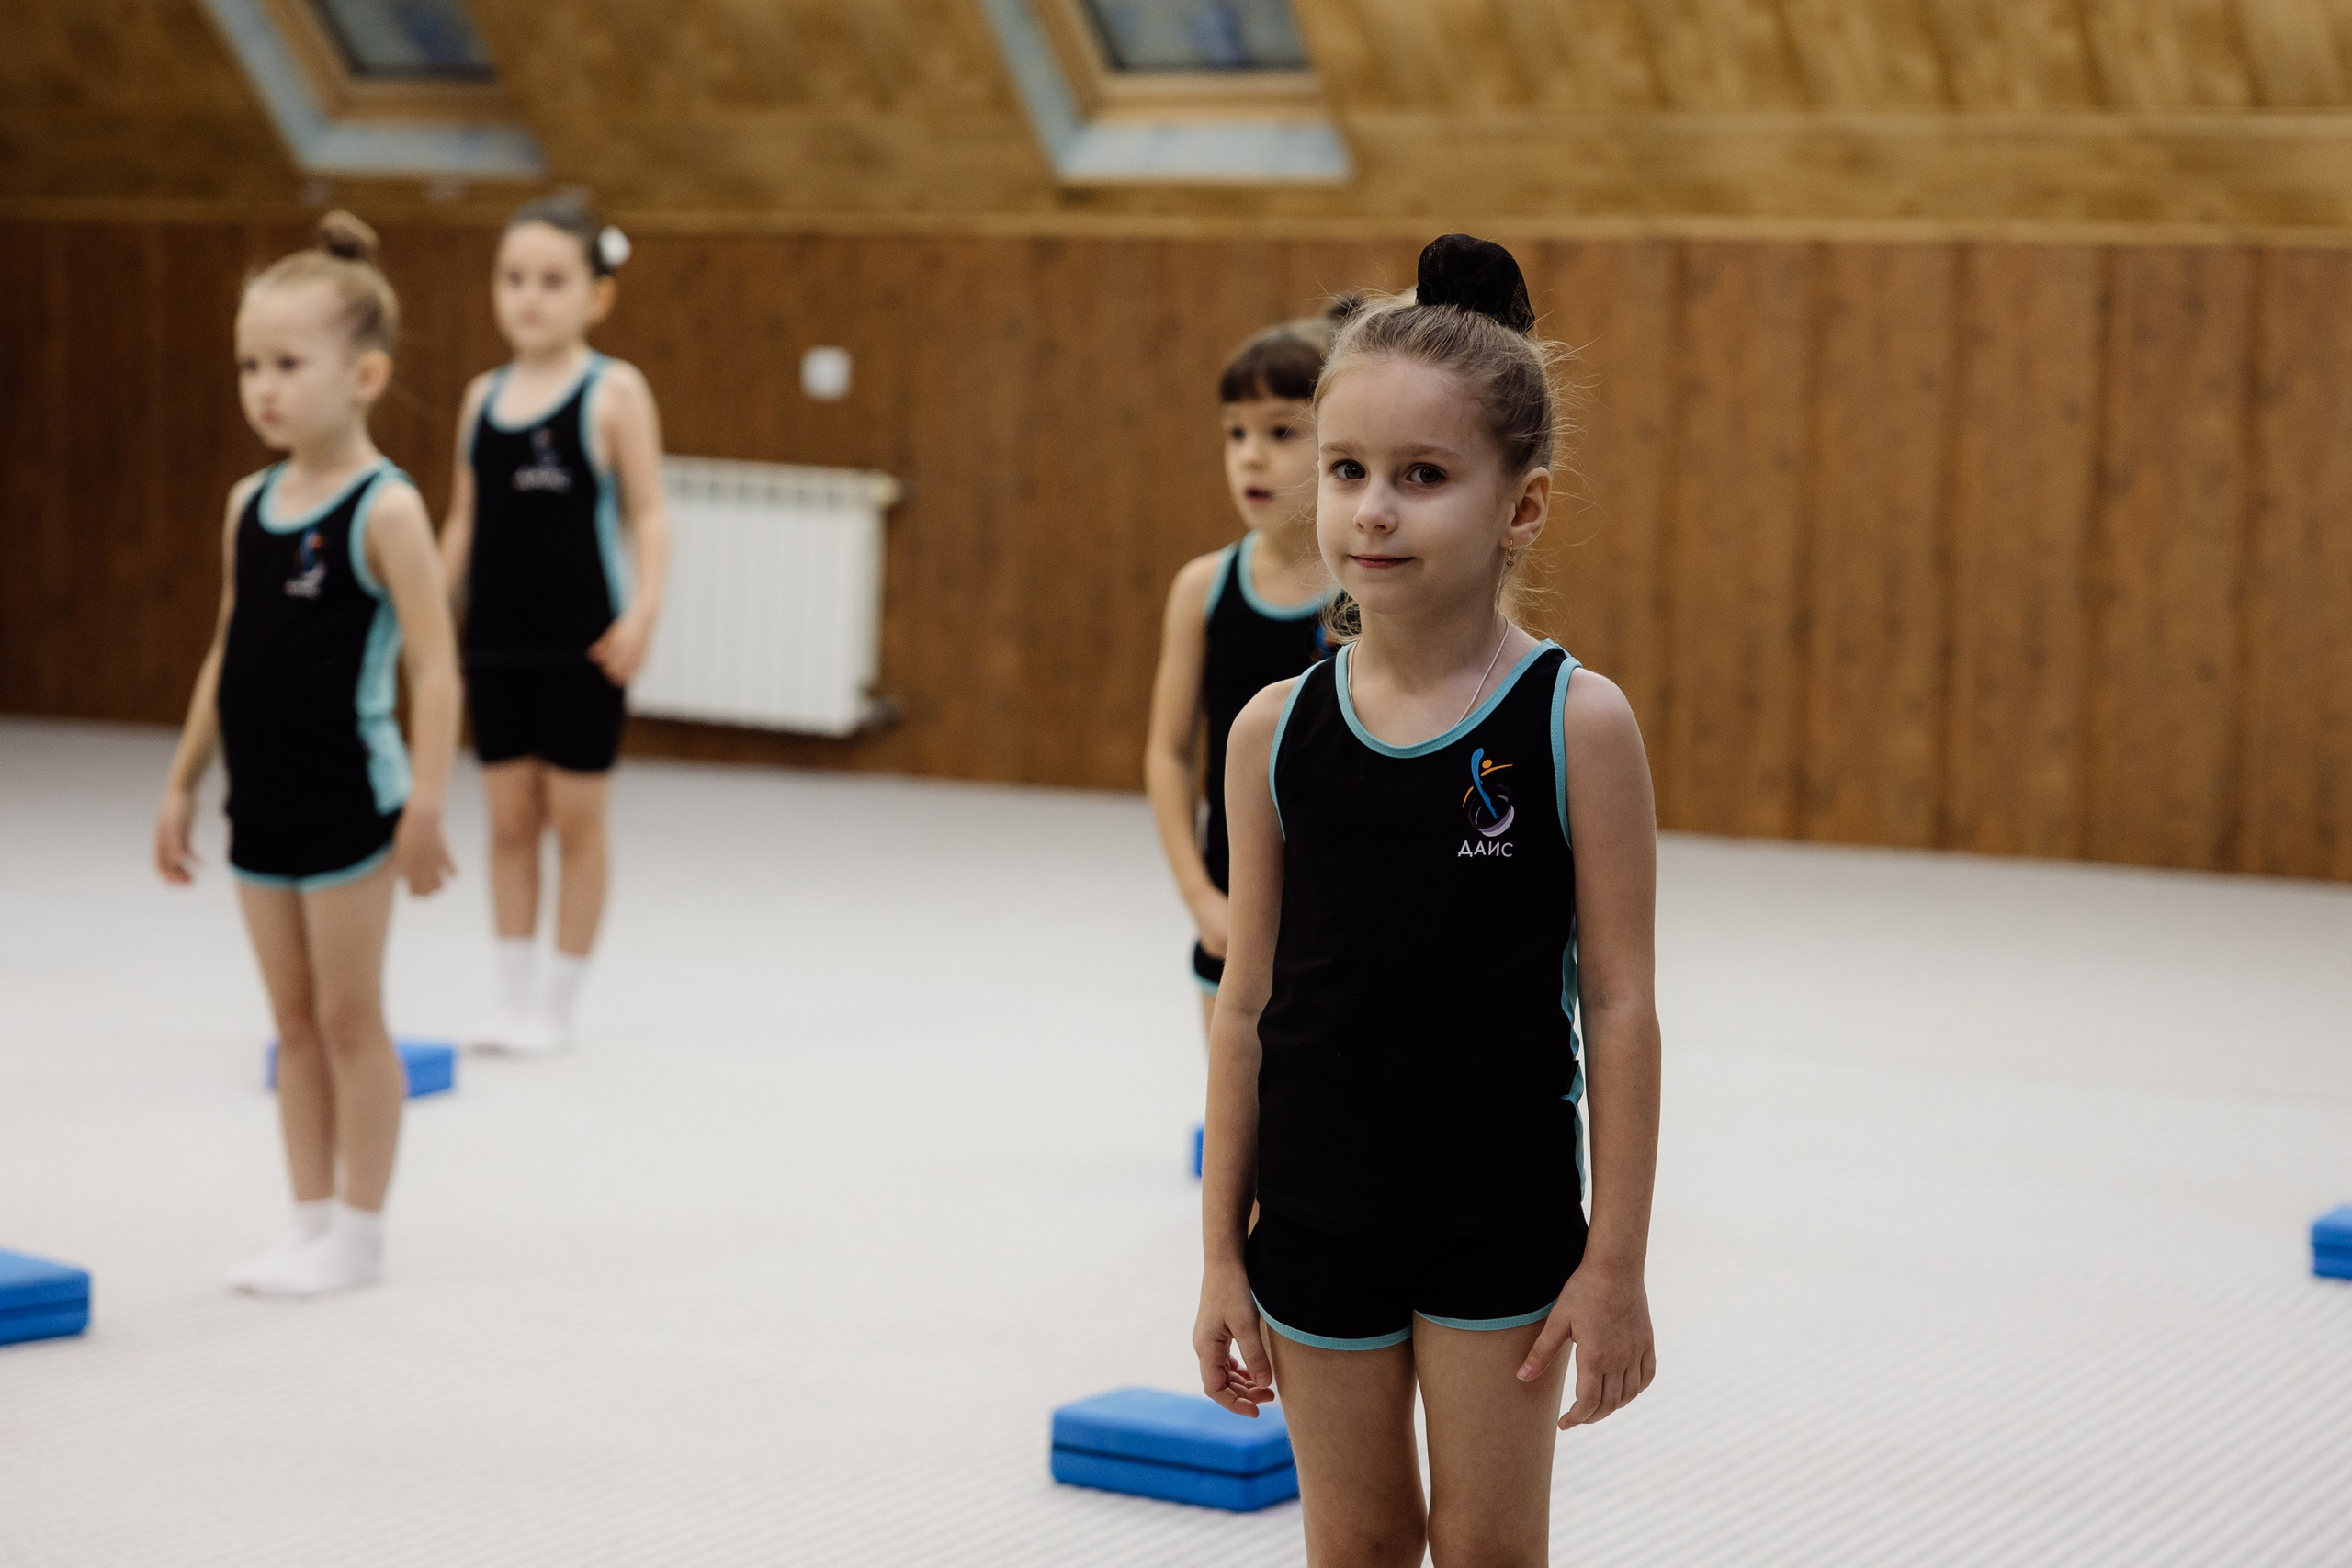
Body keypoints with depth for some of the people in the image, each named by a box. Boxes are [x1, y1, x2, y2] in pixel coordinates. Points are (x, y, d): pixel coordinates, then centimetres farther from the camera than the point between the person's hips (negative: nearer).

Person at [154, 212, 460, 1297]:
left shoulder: (384, 509, -13)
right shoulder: (249, 505, 7)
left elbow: (435, 663, -17)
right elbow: (227, 654, 14)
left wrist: (426, 801, -21)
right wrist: (183, 781, 13)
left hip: (347, 801, -6)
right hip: (263, 802, 6)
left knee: (349, 1019, 2)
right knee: (294, 1023, 12)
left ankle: (358, 1235, 12)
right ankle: (310, 1225, 21)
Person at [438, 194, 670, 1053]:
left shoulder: (614, 393, -7)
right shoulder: (484, 397, 7)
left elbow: (647, 513, -10)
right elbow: (465, 519, 13)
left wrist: (643, 608, -21)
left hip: (581, 643, -4)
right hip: (496, 641, 4)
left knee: (575, 820, 5)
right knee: (509, 820, 9)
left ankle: (558, 1002, 14)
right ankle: (513, 993, 18)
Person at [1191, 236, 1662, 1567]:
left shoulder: (1577, 724, -11)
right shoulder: (1276, 730, -3)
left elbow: (1619, 1005, -8)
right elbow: (1250, 1004, 3)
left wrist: (1616, 1261, -8)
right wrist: (1224, 1254, 5)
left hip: (1504, 1224, -2)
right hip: (1319, 1216, 3)